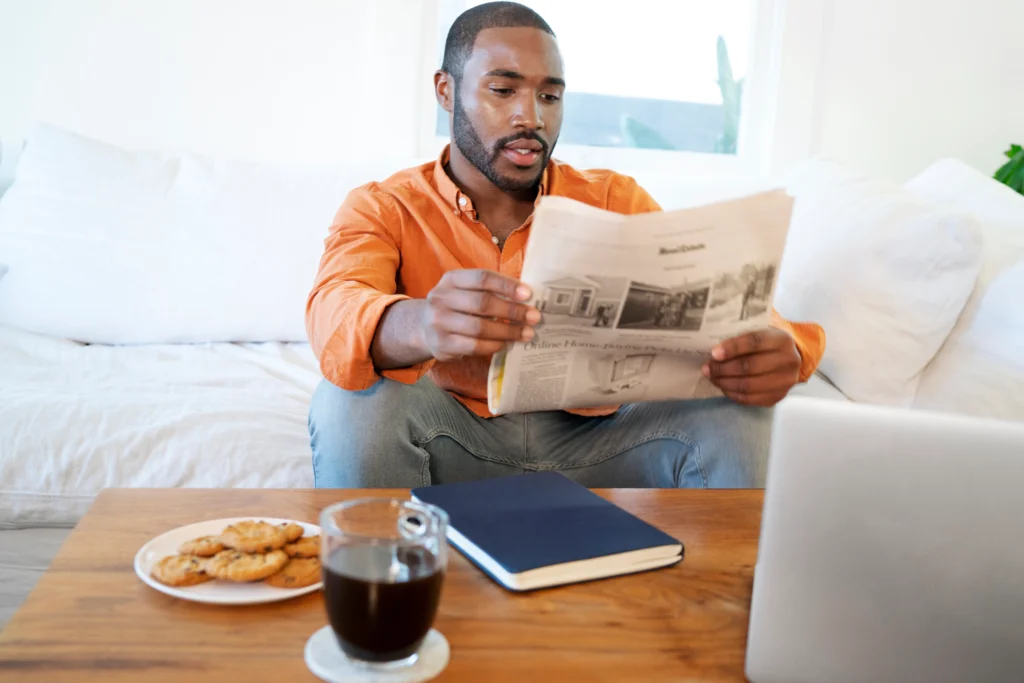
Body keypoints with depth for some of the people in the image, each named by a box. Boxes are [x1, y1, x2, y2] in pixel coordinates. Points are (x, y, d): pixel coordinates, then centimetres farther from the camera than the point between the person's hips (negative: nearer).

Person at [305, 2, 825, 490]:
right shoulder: (380, 209, -2)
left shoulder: (615, 202, 4)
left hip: (595, 439, 2)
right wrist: (419, 326, -47)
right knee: (360, 402, -30)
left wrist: (773, 346, -31)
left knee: (731, 415, -20)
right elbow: (335, 313, -22)